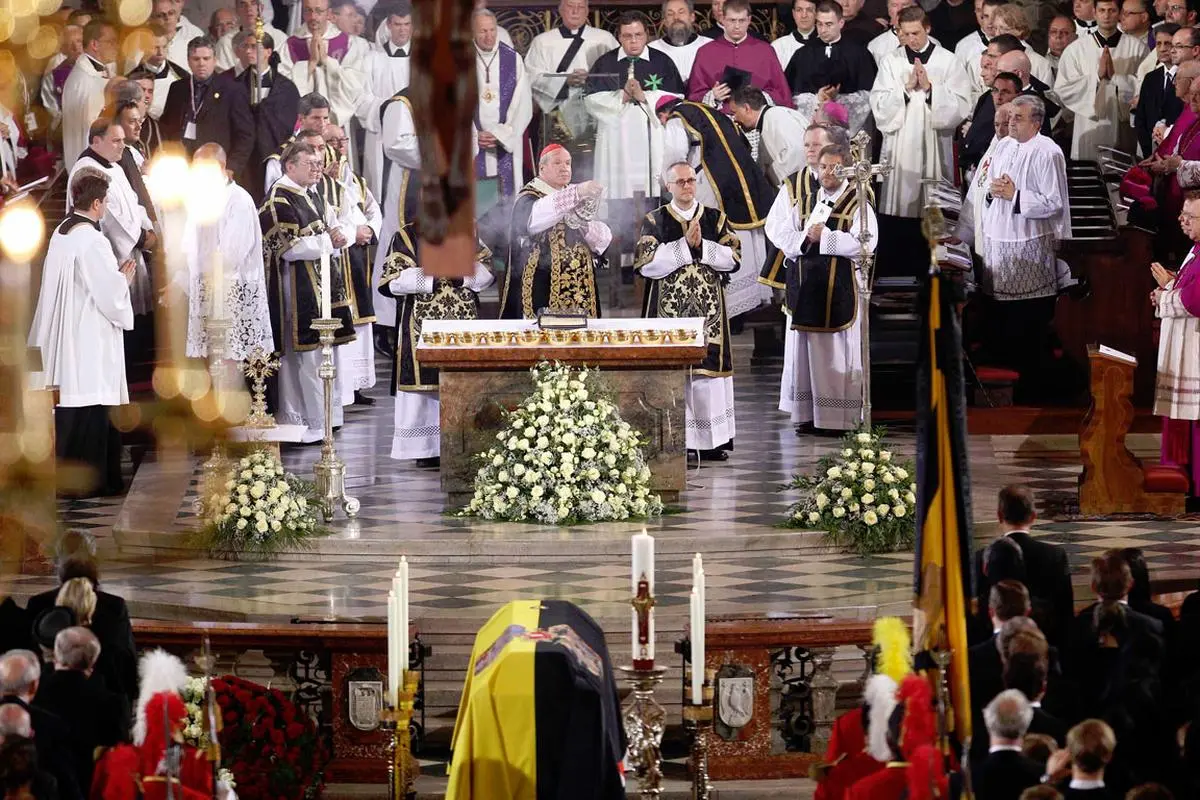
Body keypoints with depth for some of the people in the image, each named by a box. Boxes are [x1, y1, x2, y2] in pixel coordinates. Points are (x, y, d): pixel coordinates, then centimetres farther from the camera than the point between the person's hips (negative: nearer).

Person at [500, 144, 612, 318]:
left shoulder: (577, 200, 17)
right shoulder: (528, 200, 0)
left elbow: (604, 240, 7)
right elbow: (535, 217, -27)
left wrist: (584, 223, -14)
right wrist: (576, 193, -37)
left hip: (580, 290, 5)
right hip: (542, 290, -5)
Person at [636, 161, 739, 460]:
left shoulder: (716, 219, 10)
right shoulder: (655, 221, 4)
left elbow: (734, 257, 0)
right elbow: (647, 263, -10)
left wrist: (701, 246, -12)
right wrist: (686, 245, -13)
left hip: (708, 309, 2)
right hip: (669, 309, -2)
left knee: (708, 367, 1)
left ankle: (710, 441, 5)